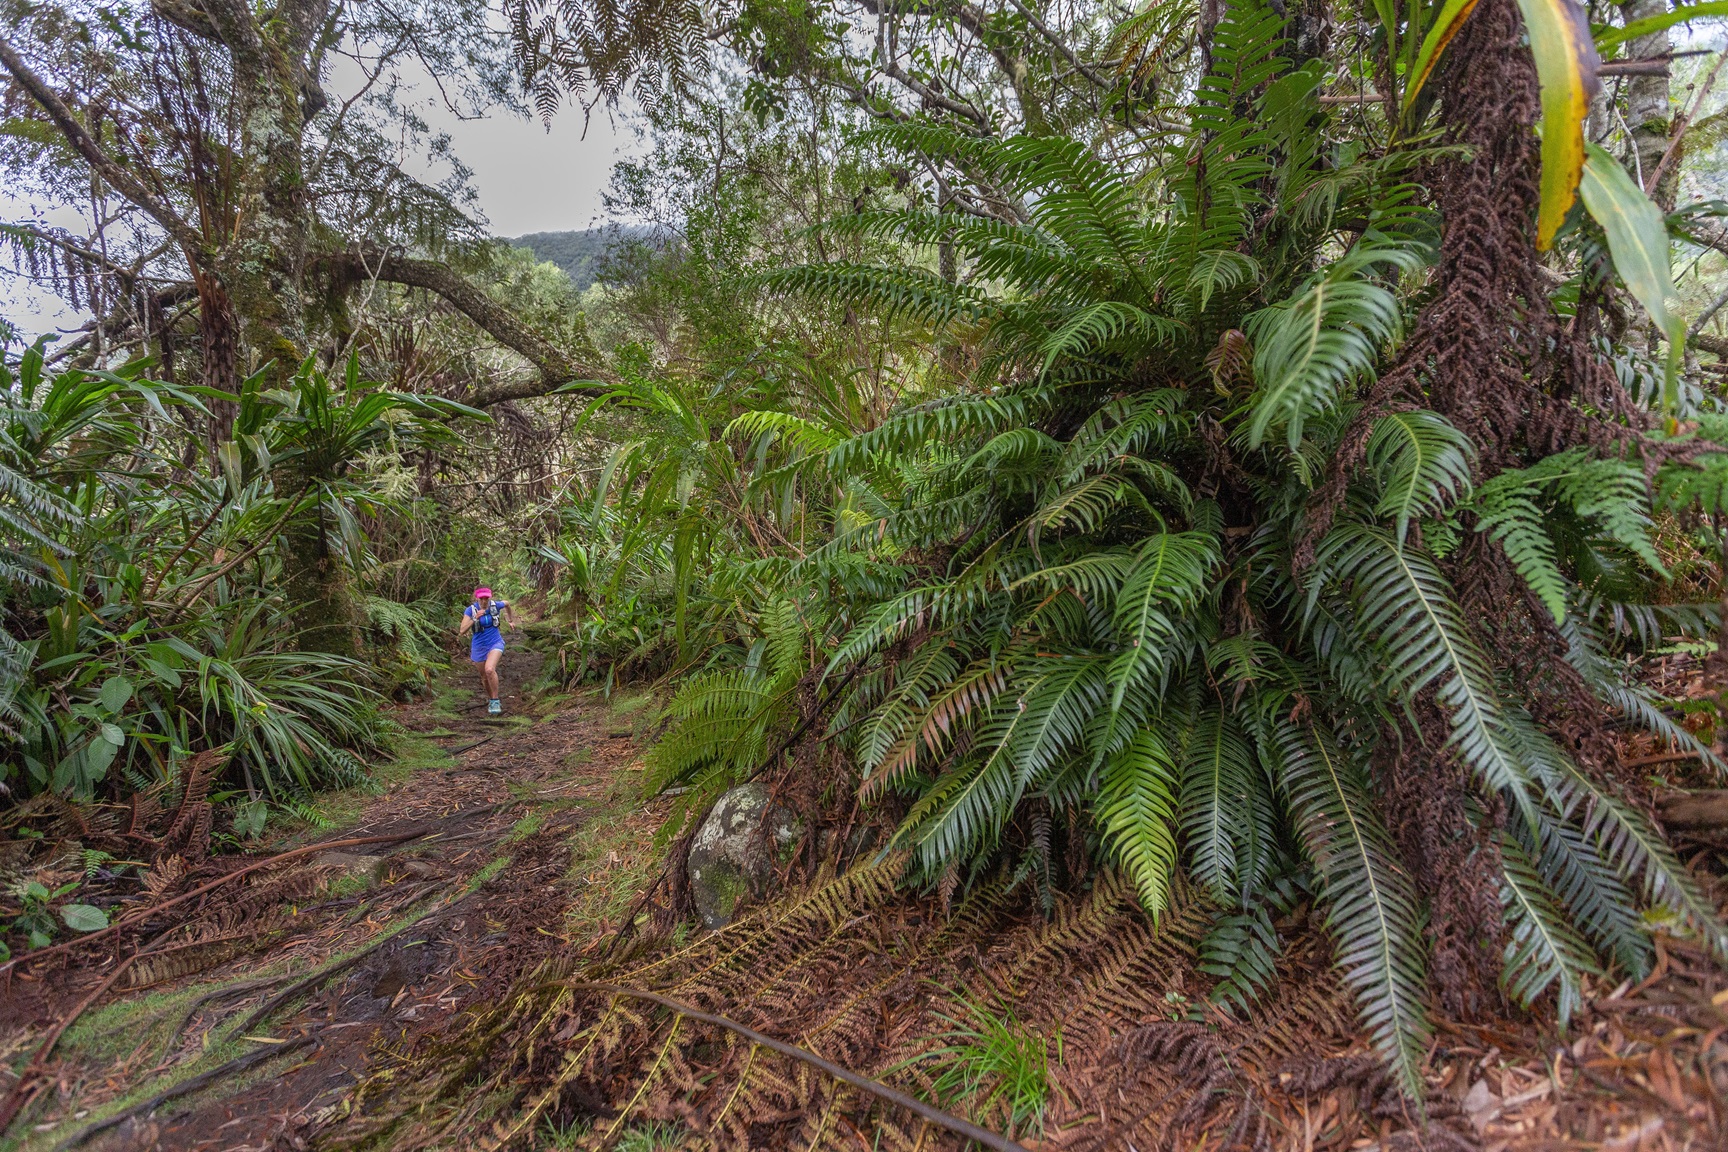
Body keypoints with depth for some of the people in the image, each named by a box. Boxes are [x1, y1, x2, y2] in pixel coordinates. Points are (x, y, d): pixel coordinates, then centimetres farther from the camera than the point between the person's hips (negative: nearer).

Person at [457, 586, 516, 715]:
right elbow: (462, 631, -23)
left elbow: (507, 603, 14)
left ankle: (495, 701, -13)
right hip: (479, 646, 2)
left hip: (495, 643, -2)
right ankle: (490, 699, 43)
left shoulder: (495, 605, -11)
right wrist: (475, 618, -33)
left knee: (489, 670, -27)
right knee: (484, 676, 16)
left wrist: (510, 620, 24)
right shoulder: (470, 610, -15)